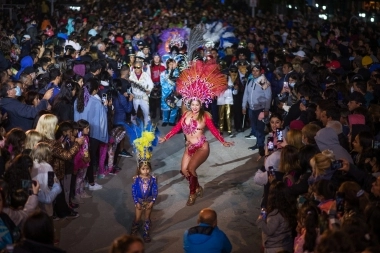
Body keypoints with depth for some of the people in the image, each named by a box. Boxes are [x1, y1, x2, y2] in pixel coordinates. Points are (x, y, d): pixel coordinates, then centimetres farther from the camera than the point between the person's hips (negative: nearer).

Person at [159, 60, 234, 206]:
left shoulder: (205, 116, -7)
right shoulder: (186, 115, 3)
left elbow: (213, 130, -9)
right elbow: (177, 128, 5)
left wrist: (223, 142, -18)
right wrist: (165, 138, 2)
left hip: (202, 147, -5)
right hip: (189, 147, 5)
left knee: (191, 168, -20)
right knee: (184, 170, -2)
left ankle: (193, 193, 0)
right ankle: (197, 188, 23)